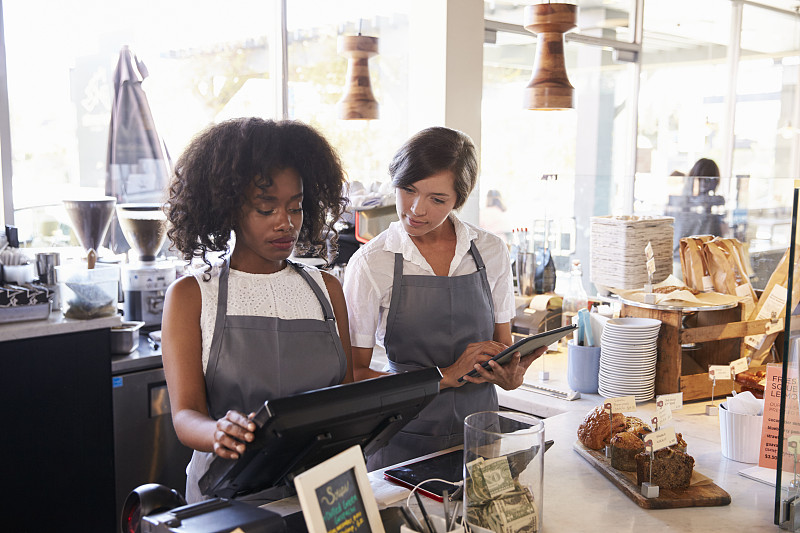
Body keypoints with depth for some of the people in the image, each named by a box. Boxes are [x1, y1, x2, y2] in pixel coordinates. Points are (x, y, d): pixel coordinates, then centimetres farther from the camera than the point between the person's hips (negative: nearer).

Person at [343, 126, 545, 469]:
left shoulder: (491, 252, 2)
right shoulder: (370, 263, -8)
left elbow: (502, 349, 10)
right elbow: (355, 375, -8)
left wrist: (512, 374, -13)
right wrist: (446, 376, -17)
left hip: (478, 434, 3)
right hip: (403, 443, -2)